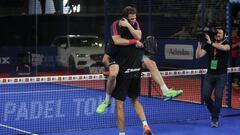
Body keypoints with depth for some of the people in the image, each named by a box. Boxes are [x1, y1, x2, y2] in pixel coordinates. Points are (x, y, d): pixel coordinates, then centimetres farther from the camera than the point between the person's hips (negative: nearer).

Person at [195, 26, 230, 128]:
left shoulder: (226, 44, -2)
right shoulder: (208, 45, 5)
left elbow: (224, 48, -28)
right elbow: (198, 55, -4)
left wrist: (211, 43, -27)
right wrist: (199, 44, -16)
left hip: (221, 75, -3)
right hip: (210, 74, 3)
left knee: (218, 97, -9)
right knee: (206, 96, -3)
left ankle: (215, 119, 4)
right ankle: (213, 111, 25)